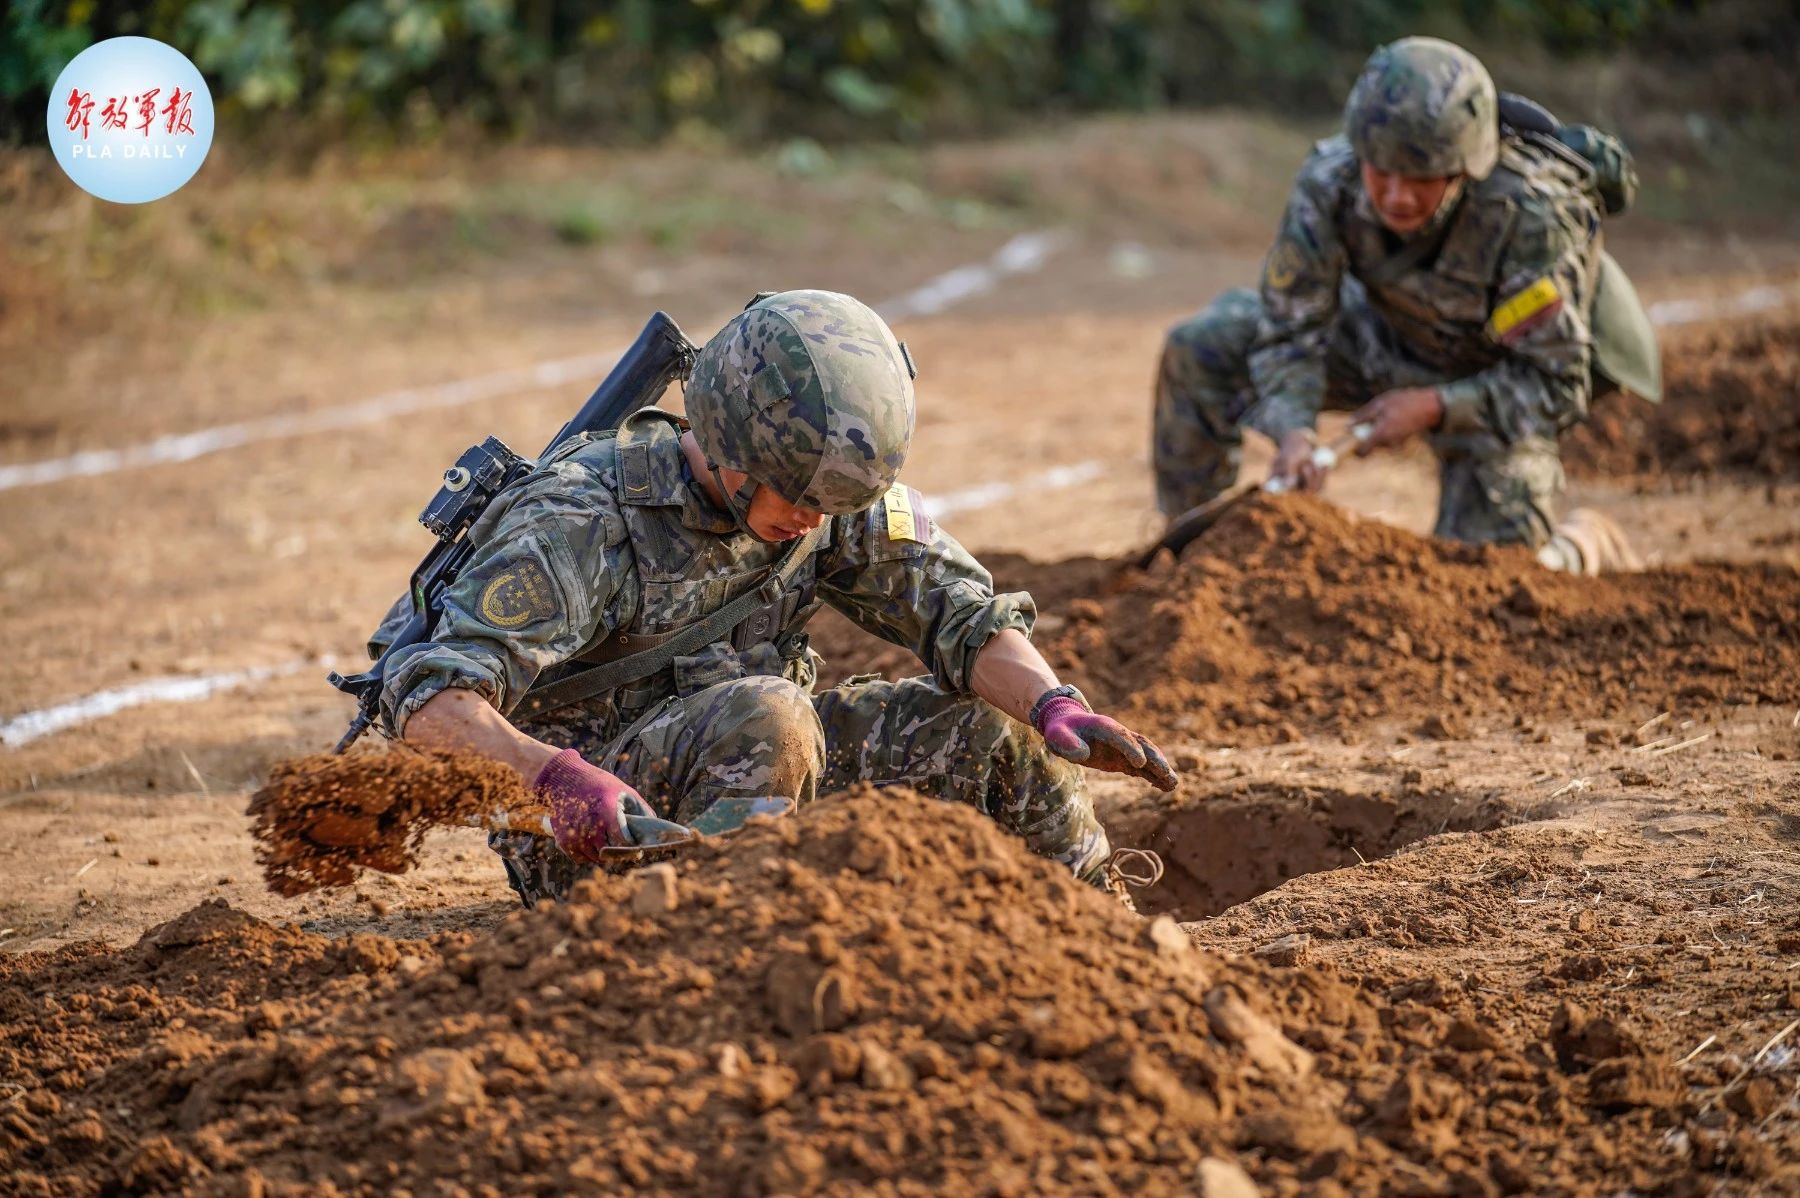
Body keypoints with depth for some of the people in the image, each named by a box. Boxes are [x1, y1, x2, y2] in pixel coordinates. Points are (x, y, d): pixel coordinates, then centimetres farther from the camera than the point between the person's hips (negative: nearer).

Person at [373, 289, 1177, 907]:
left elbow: (957, 610, -6)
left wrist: (1054, 706, -26)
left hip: (739, 773, 7)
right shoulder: (582, 525, -24)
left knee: (990, 729, -5)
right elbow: (428, 699, -31)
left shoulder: (833, 492, -4)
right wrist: (559, 774, -49)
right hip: (587, 837, -7)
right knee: (765, 715, -34)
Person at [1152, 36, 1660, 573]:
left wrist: (1433, 407, -37)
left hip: (1503, 378, -4)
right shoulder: (1330, 180, -29)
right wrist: (1294, 430, -38)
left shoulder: (1532, 215, -38)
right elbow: (1290, 327, -19)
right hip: (1393, 338, 4)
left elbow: (1555, 386, -27)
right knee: (1199, 350, -11)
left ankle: (1588, 544, 24)